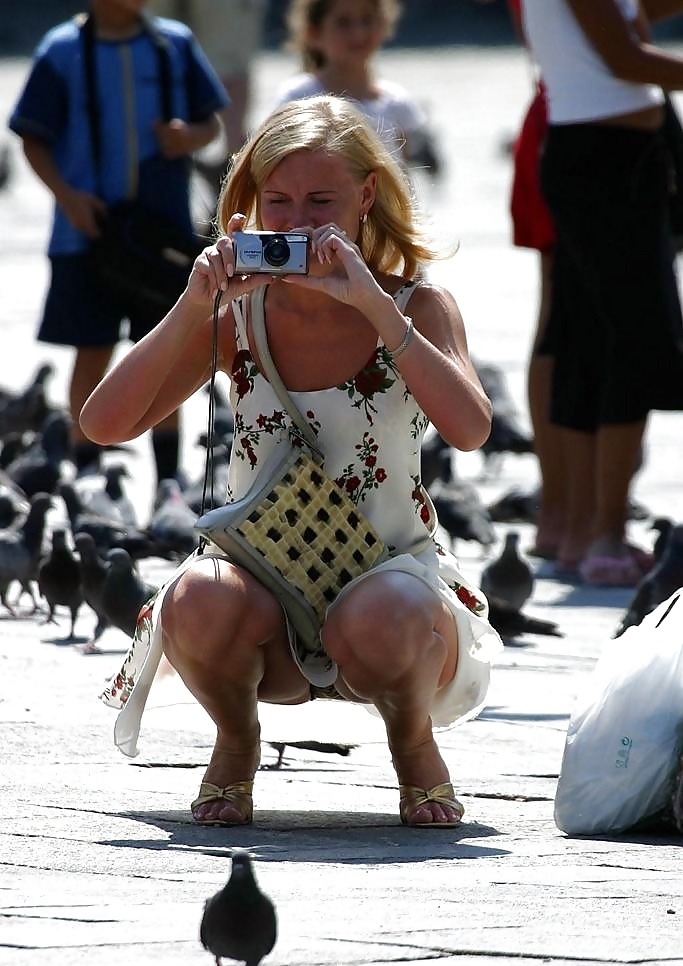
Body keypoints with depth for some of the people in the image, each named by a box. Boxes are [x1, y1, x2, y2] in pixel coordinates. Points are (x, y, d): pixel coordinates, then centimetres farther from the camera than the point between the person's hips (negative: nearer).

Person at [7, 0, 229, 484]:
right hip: (89, 228, -2)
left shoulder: (176, 43, 4)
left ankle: (170, 480, 11)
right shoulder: (63, 50, -4)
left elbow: (211, 121, 11)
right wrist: (66, 194, -17)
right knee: (93, 354, 3)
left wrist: (192, 136, -12)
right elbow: (34, 140, -2)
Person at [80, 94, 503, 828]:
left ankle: (413, 739, -2)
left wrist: (373, 306, -29)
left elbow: (469, 429, -25)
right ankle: (236, 742, 1)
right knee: (199, 602, -34)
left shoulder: (418, 308, -5)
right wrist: (193, 307, -21)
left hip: (386, 576, -2)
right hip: (265, 592, 2)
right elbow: (104, 424, -10)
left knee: (382, 618, -38)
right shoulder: (238, 316, 0)